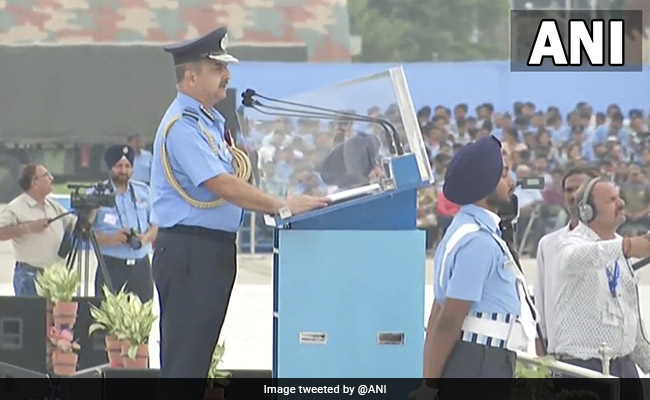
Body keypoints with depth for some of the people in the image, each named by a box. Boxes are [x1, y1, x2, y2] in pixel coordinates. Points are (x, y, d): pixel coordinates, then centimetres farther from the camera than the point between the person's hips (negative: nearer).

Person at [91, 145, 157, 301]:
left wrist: (145, 238, -8)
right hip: (111, 266, -4)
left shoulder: (143, 191, 14)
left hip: (141, 265, 4)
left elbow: (156, 224, 15)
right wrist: (110, 239, -21)